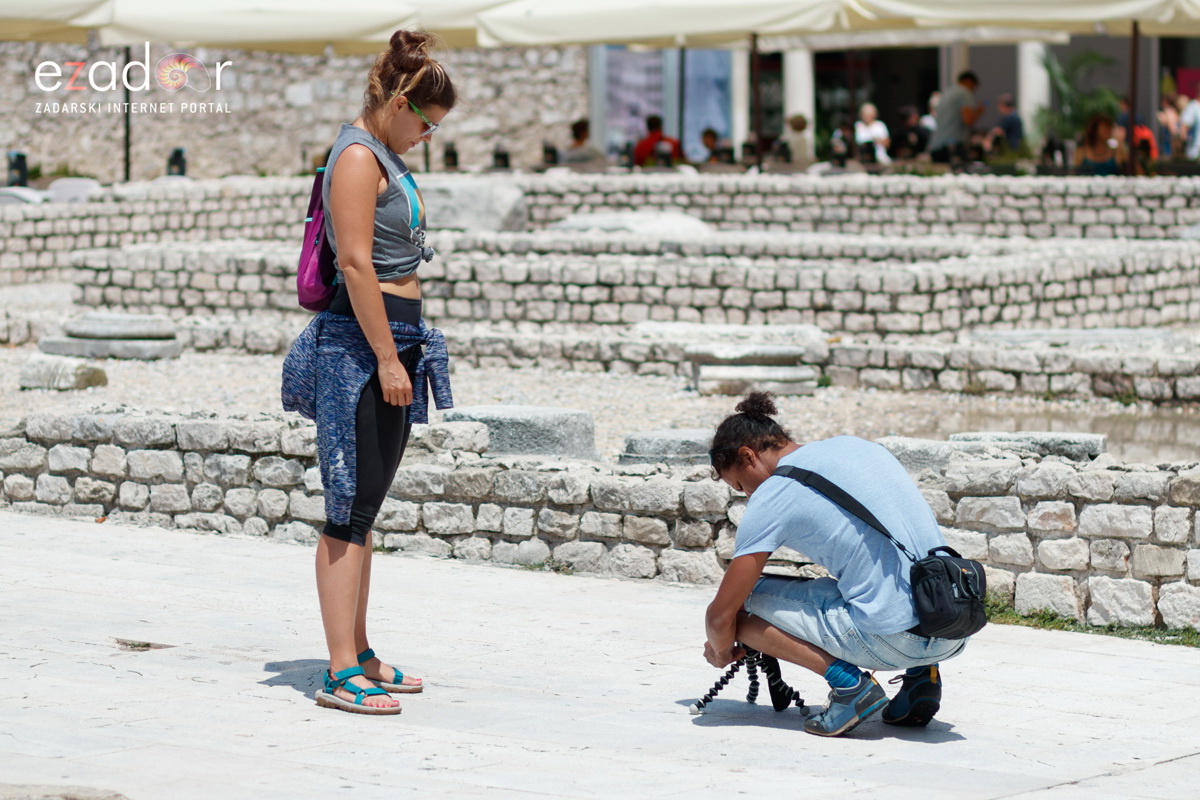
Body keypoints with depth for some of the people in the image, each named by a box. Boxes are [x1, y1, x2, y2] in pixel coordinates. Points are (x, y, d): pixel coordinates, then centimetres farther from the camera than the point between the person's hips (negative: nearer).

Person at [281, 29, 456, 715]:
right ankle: (342, 674, -9)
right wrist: (387, 357, -19)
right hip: (360, 340, -10)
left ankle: (360, 652, 22)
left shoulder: (387, 159, 18)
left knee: (366, 505, 14)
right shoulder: (357, 157, -12)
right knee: (351, 507, -9)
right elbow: (355, 262, -19)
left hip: (394, 337, 10)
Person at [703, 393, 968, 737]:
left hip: (892, 640, -7)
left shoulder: (770, 499, -2)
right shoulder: (859, 446, 18)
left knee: (747, 603, 6)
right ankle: (920, 674, 16)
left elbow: (720, 615, 1)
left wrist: (720, 650, 24)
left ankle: (848, 682, -5)